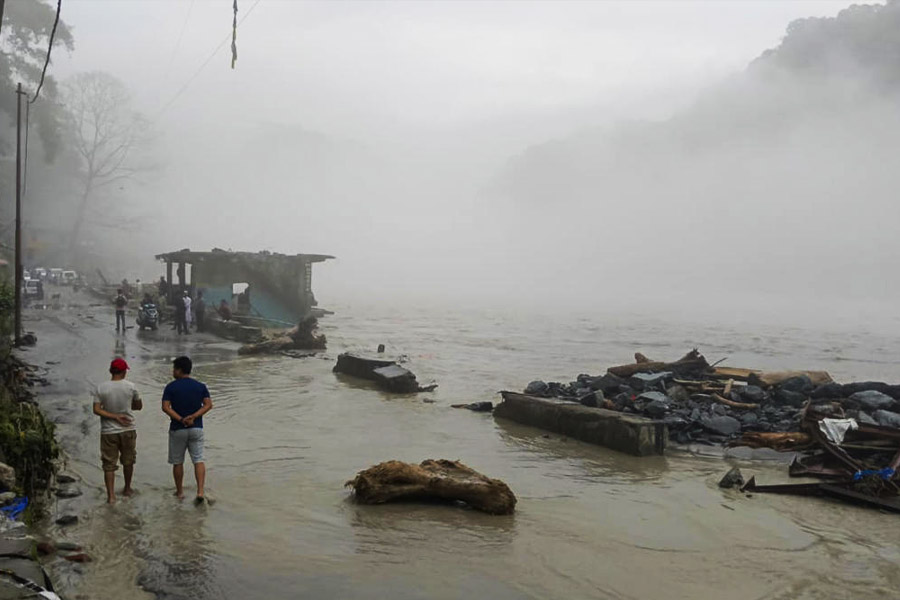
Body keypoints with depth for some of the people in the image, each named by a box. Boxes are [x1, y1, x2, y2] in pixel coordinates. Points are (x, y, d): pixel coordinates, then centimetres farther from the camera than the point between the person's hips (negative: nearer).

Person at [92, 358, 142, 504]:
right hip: (128, 430, 0)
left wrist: (115, 416, -10)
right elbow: (139, 406, 4)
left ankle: (111, 496, 0)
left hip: (108, 432, 0)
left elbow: (96, 410, -11)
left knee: (109, 464, 5)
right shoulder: (130, 387, -8)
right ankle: (127, 489, 32)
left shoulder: (101, 388, -7)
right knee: (128, 461, 19)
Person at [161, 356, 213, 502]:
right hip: (196, 428, 2)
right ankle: (200, 491, -11)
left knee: (177, 462, 12)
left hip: (177, 429, -2)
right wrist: (193, 417, -12)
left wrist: (180, 419, -16)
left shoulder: (171, 387, -5)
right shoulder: (200, 386, 2)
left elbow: (165, 407, -14)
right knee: (198, 460, 2)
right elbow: (208, 404, -6)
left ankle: (180, 492, 21)